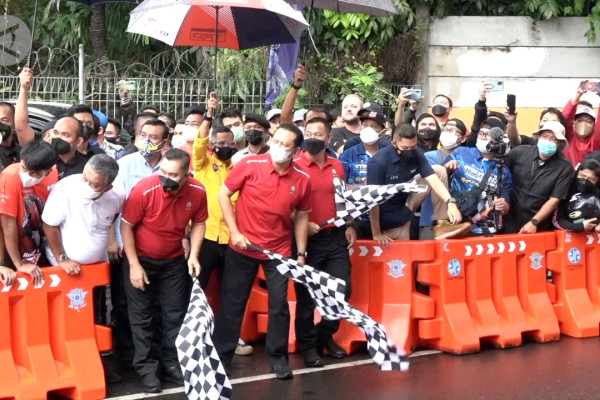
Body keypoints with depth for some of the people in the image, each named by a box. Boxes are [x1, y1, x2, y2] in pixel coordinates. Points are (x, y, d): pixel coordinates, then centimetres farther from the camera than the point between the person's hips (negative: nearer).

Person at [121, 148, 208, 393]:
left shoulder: (197, 192, -18)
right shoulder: (144, 190, -28)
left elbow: (199, 223, 1)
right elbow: (126, 226, -18)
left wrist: (193, 255, -11)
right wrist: (134, 264, -18)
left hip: (174, 260, 3)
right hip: (141, 258, -3)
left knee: (176, 314, 10)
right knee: (141, 315, 3)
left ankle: (171, 364, 22)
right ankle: (146, 368, 12)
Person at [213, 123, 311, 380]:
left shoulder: (302, 180, -6)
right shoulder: (250, 165, -13)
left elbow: (301, 217, 5)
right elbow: (224, 195, -5)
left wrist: (301, 254, 4)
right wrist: (234, 232, -11)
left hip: (279, 250, 2)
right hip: (242, 247, -1)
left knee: (279, 304, 4)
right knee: (233, 302, 7)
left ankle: (278, 357, 18)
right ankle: (221, 355, 18)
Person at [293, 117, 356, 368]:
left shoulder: (337, 166, 9)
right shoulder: (295, 166, -8)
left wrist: (349, 226, 11)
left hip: (335, 236, 5)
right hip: (307, 238, -5)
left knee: (343, 290, 6)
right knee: (307, 294, 3)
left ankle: (325, 334, 27)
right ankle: (307, 345, 17)